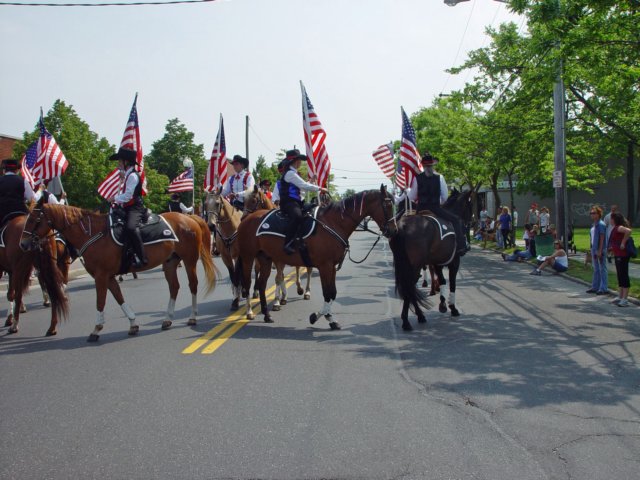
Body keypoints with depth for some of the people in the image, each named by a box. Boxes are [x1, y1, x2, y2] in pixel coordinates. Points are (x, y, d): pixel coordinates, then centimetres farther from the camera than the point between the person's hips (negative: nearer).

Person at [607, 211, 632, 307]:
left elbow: (628, 231, -34)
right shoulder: (615, 228, 14)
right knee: (620, 276, 16)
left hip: (622, 255, -11)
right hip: (618, 255, 11)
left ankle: (625, 300, -4)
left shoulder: (619, 228, -16)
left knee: (624, 276, -7)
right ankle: (620, 297, 25)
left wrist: (623, 243, -26)